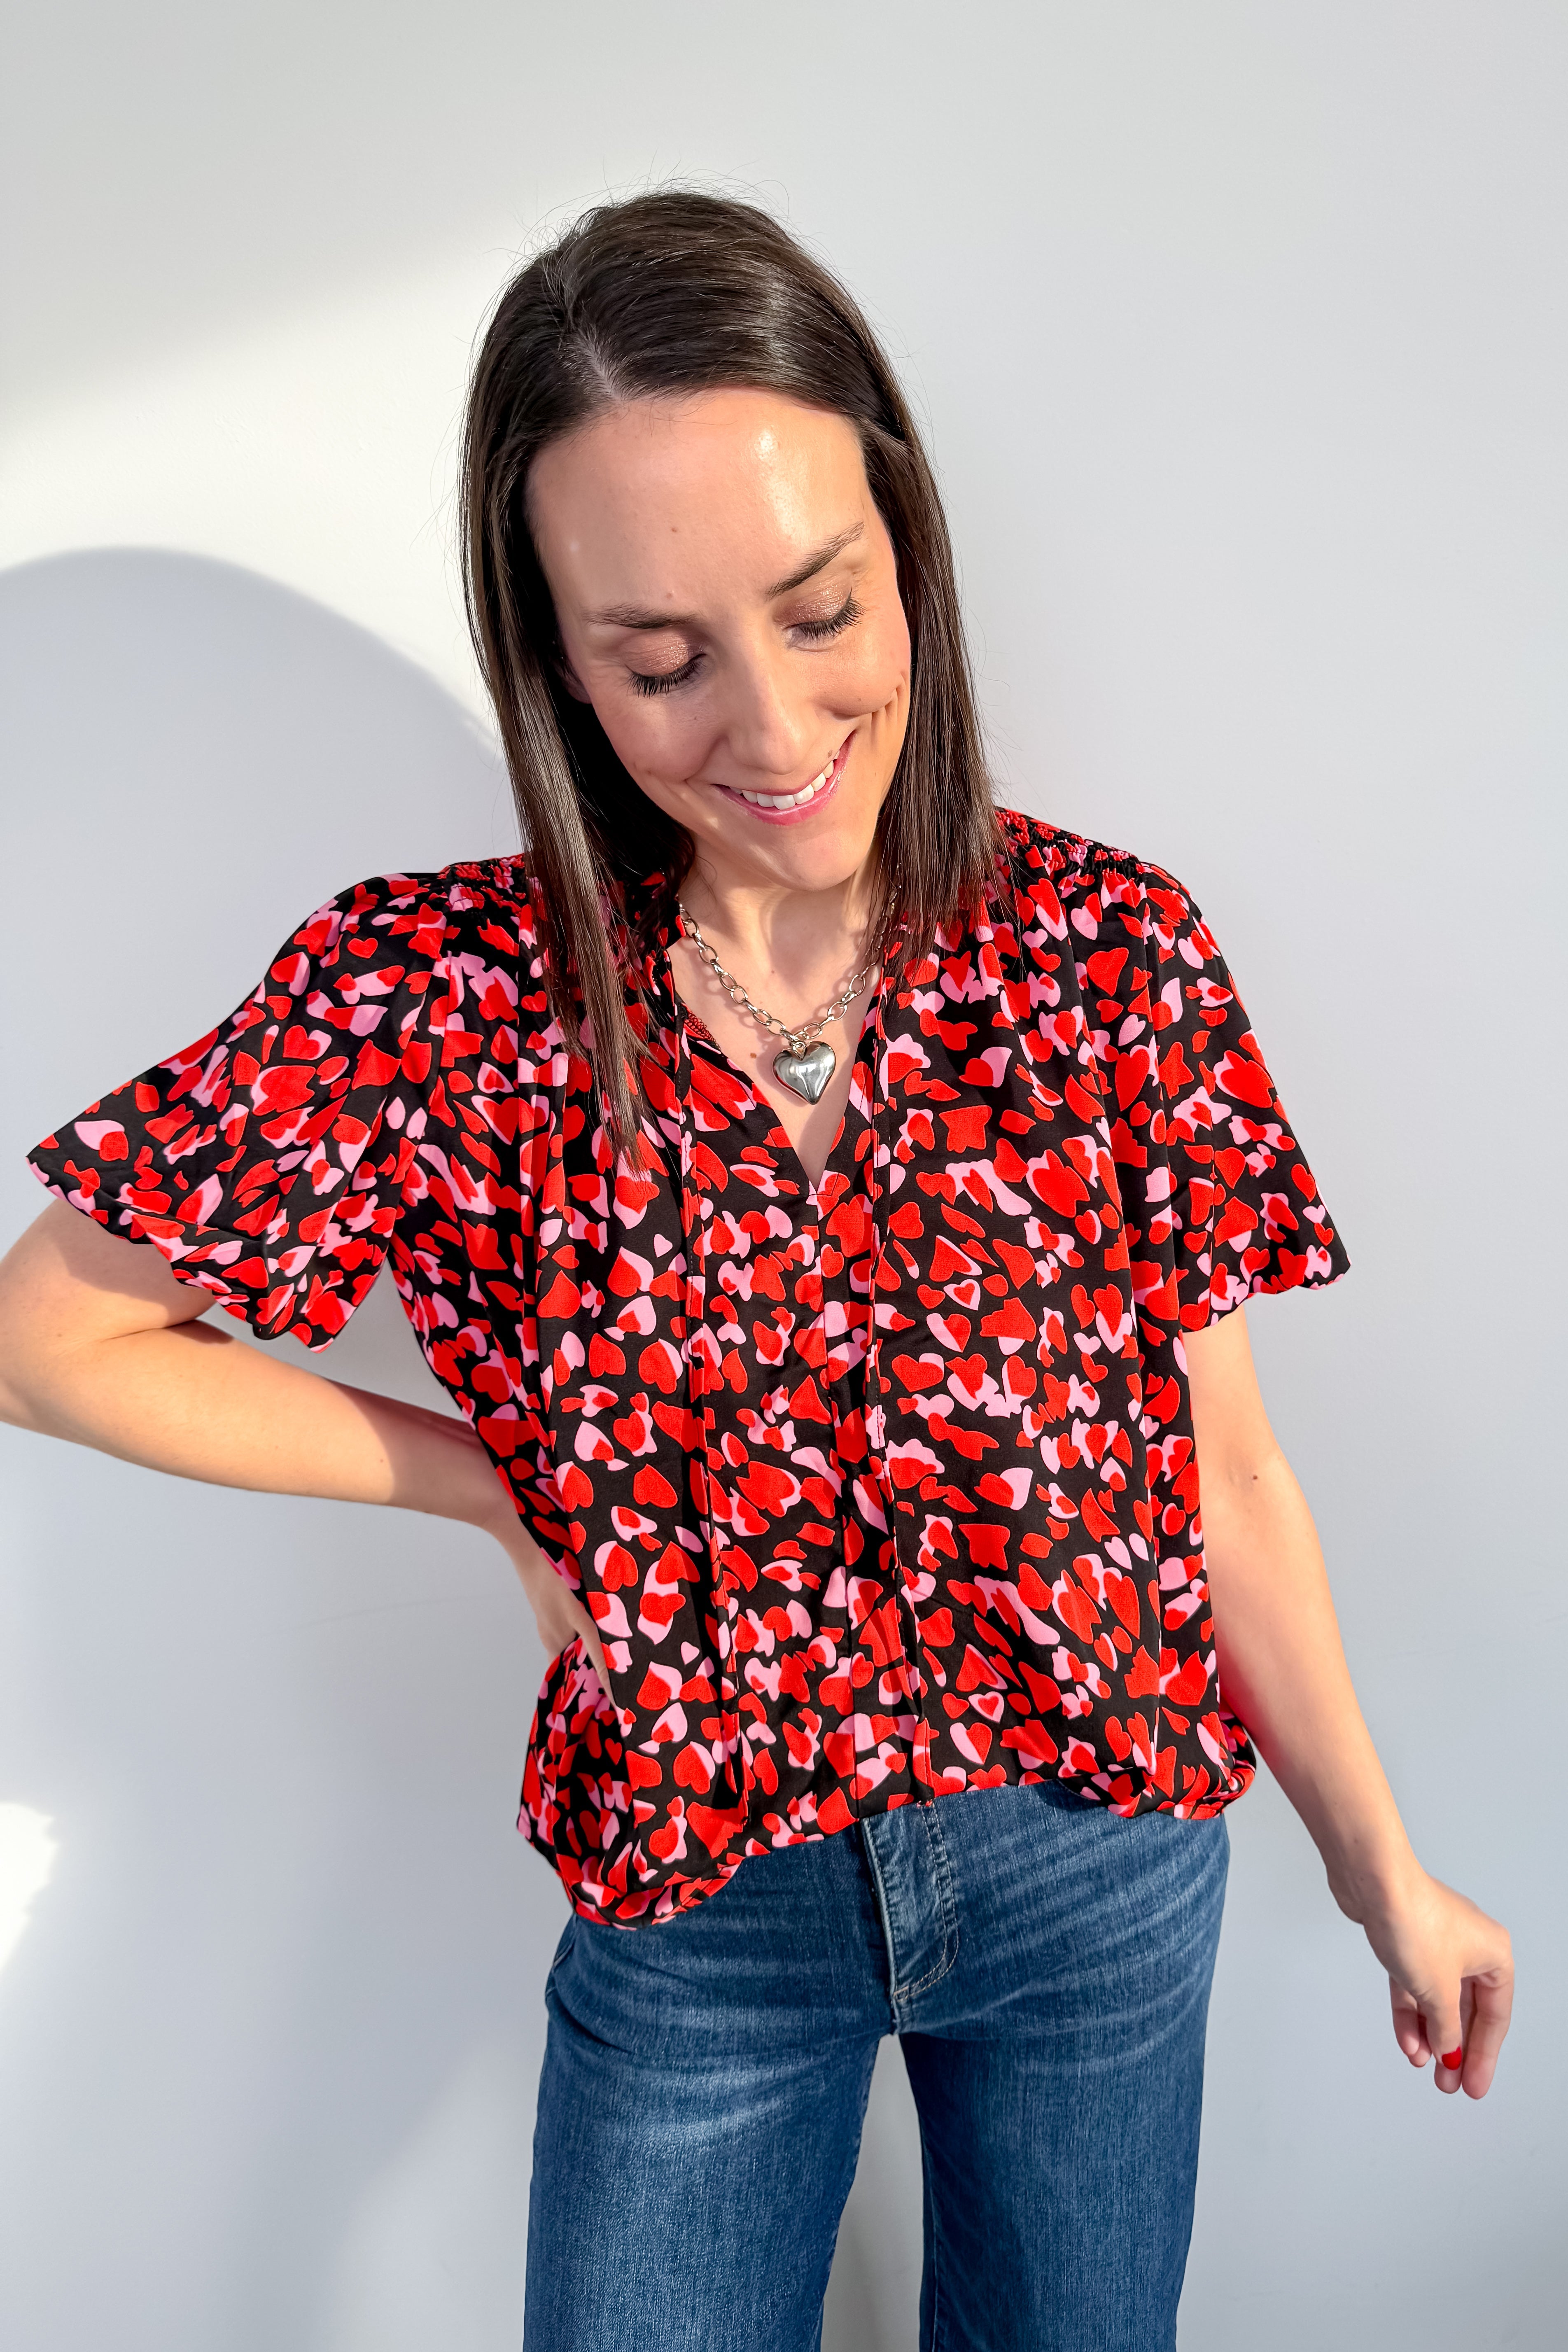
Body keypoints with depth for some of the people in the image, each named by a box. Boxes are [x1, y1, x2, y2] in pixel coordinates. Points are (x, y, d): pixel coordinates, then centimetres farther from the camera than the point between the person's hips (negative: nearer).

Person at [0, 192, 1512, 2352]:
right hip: (693, 1911, 0)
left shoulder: (1111, 951, -14)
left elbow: (1222, 1466, -6)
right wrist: (491, 1483, -10)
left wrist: (1384, 1871, 3)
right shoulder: (441, 999, -17)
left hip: (1101, 1875, 2)